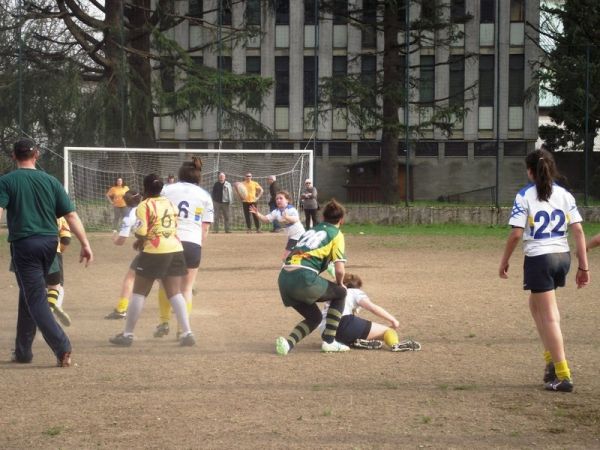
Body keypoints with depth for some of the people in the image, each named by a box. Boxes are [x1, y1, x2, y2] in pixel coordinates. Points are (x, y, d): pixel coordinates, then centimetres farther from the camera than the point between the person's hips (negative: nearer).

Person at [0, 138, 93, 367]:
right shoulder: (50, 181, 7)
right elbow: (71, 215, 3)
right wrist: (85, 244, 4)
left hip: (24, 243, -5)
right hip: (49, 242, 5)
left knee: (35, 299, -3)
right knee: (29, 295, 18)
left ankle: (62, 346, -18)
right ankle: (22, 350, 25)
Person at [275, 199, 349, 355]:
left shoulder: (311, 231, 28)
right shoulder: (336, 235, 8)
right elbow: (339, 270, -2)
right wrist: (339, 284, 21)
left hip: (284, 277, 6)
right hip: (303, 277, -6)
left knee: (314, 317, 23)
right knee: (340, 293, 19)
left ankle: (288, 342, -2)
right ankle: (329, 341, 13)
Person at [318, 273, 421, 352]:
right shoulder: (355, 292, 17)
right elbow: (373, 307, 1)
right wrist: (393, 320, -1)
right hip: (343, 323, -6)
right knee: (388, 330, -5)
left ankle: (356, 342, -9)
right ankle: (395, 344, -39)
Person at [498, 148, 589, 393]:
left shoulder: (524, 196, -8)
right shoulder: (565, 195, 5)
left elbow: (516, 234, -12)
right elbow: (578, 231, 1)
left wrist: (504, 261, 1)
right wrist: (583, 266, 4)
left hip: (539, 258, -5)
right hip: (562, 256, 5)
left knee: (549, 317, -1)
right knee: (536, 304, 25)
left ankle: (563, 375, -2)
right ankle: (551, 357, 14)